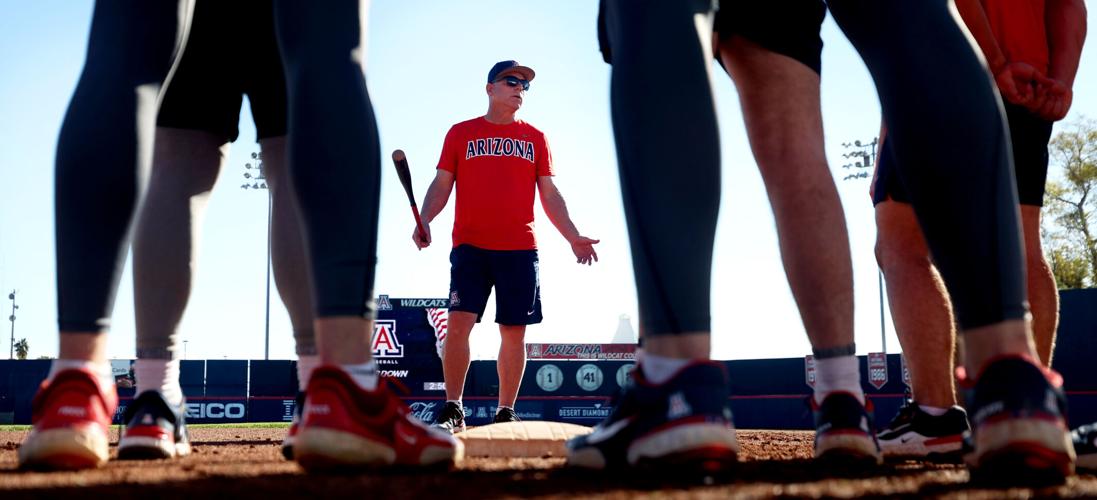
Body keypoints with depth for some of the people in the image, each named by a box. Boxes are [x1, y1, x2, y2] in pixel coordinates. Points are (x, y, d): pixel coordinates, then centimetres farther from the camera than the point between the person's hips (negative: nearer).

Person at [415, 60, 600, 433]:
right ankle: (452, 410, -3)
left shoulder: (535, 138, 15)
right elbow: (442, 184, 7)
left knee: (514, 332, 1)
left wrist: (573, 237, 3)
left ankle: (505, 413, 10)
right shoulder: (461, 133, 11)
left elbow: (550, 195, 14)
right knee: (459, 322, -11)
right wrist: (425, 220, -11)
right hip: (470, 245, -1)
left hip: (520, 248, 2)